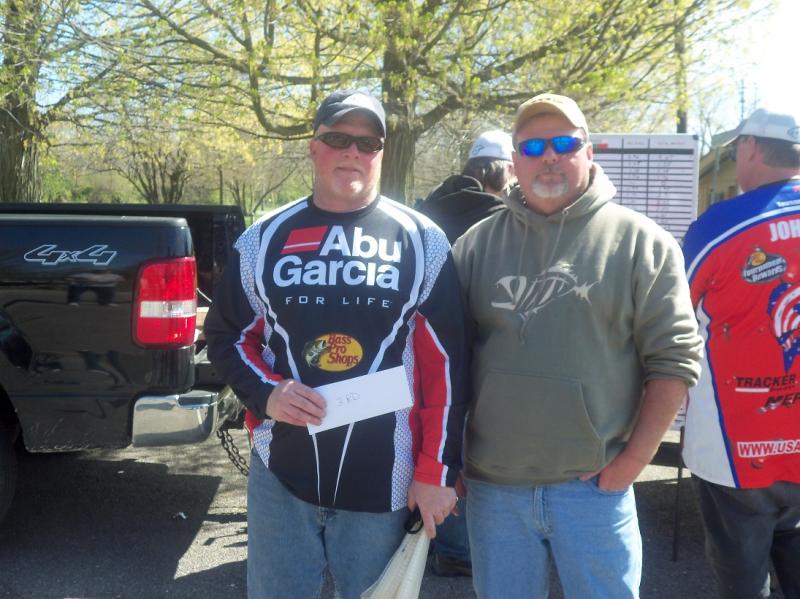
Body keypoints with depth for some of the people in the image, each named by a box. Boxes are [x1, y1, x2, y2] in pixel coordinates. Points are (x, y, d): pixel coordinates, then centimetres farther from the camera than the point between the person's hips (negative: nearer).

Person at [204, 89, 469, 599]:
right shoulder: (265, 239, 4)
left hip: (384, 479, -1)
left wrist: (438, 471, -5)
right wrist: (266, 394, -8)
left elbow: (446, 363, -3)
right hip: (280, 470, 2)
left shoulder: (421, 241, -1)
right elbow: (227, 336, 12)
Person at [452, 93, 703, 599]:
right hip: (492, 484, 3)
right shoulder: (477, 244, 5)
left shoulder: (640, 242, -2)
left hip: (594, 483, -2)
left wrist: (633, 460, -7)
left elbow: (675, 358, -3)